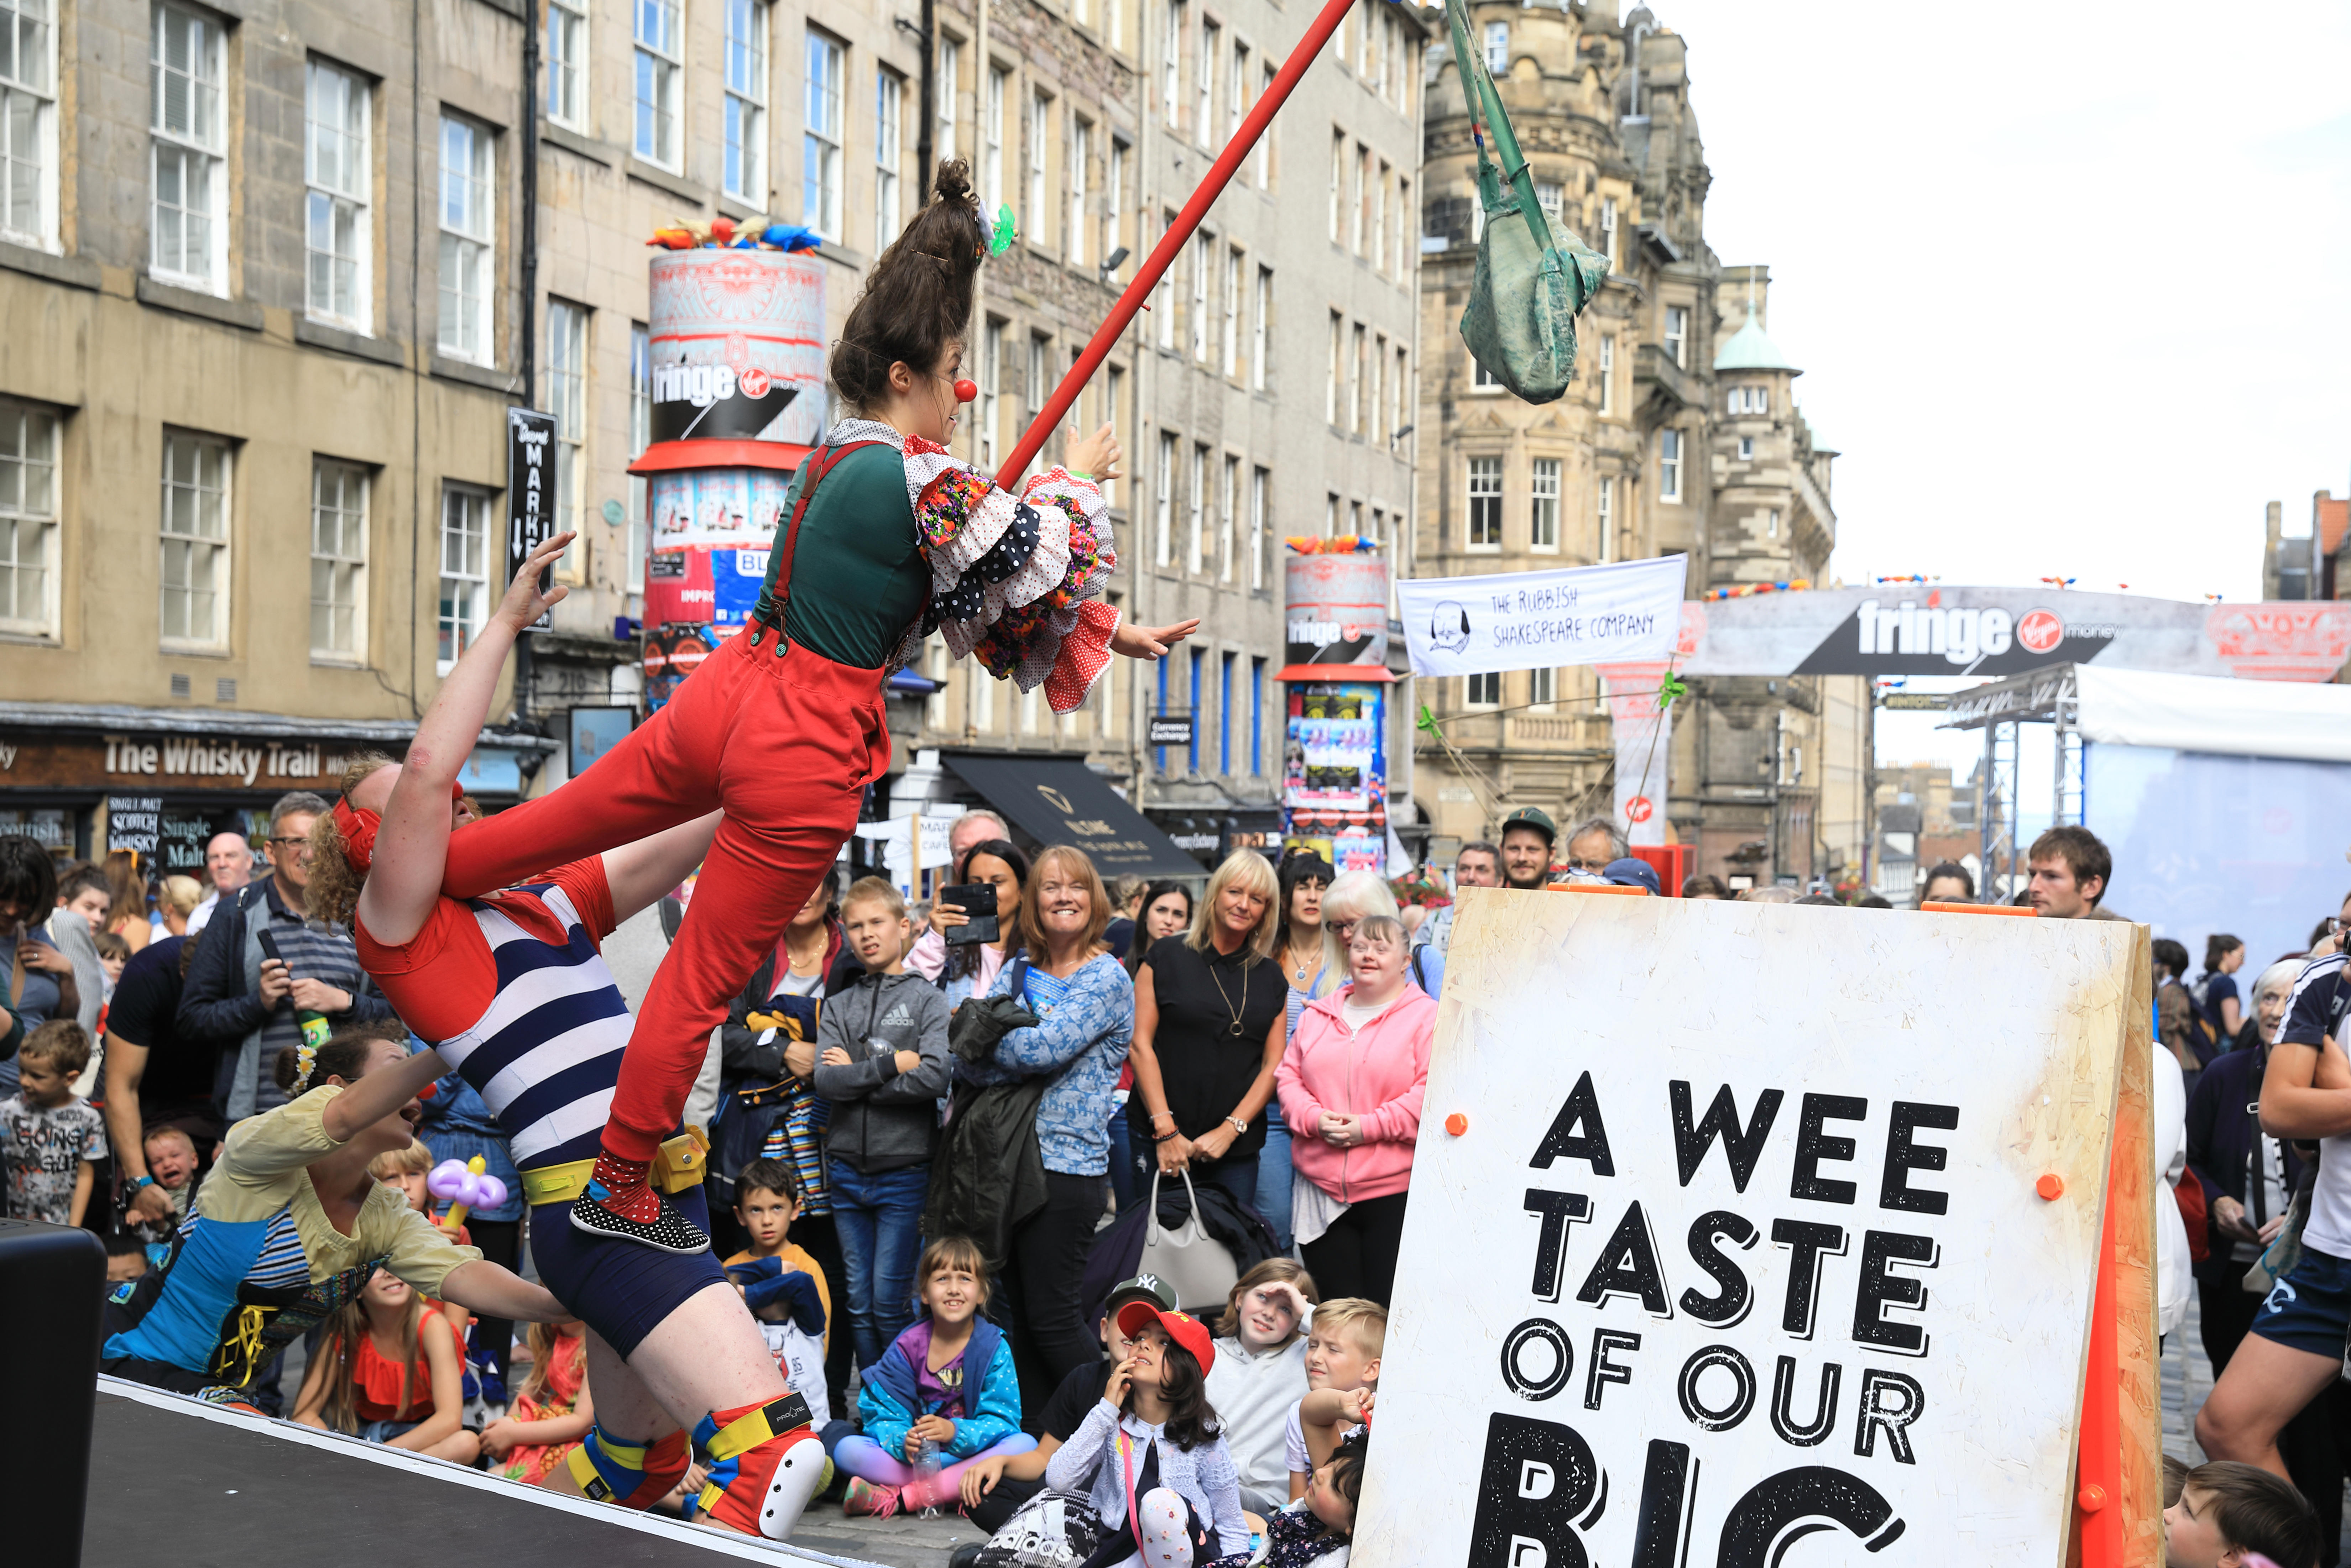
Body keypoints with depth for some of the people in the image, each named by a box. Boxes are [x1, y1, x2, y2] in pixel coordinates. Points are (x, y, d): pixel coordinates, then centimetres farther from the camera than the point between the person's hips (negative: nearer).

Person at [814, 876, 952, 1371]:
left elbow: (935, 1077, -16)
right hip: (847, 1168, 4)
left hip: (904, 1169, -4)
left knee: (890, 1302, -4)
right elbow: (825, 1082, -5)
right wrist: (890, 1063, -13)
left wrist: (856, 1075, -10)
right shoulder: (839, 1006, 10)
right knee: (859, 1302, 8)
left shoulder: (927, 999, -1)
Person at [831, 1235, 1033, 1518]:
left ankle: (899, 1498, -32)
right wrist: (903, 1441, -26)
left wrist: (955, 1432, -30)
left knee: (1026, 1444, -31)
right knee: (846, 1448, -20)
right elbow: (882, 1416, -3)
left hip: (971, 1452, -1)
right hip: (915, 1458, 1)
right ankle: (953, 1493, -30)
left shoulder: (994, 1348, -4)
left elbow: (1003, 1421, -11)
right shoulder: (907, 1346, 0)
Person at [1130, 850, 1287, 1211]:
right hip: (1160, 1143, -3)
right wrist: (1166, 1131, -10)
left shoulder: (1271, 980, 12)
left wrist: (1230, 1130, -5)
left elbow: (1273, 1065, 8)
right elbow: (1141, 1045, -3)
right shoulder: (1166, 957, 3)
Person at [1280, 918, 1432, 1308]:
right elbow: (1289, 1076, 14)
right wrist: (1315, 1119, -6)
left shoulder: (1426, 1018, -2)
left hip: (1394, 1191, -5)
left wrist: (1370, 1127, -16)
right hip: (1322, 1191, 5)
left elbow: (1432, 1091, -11)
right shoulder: (1318, 1017, 15)